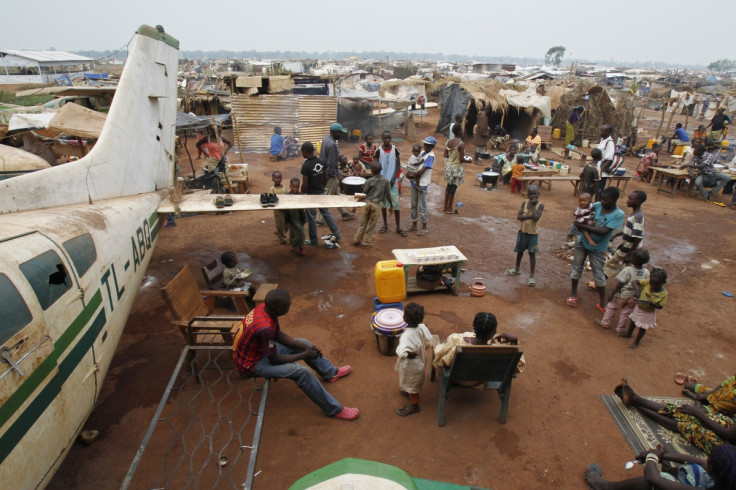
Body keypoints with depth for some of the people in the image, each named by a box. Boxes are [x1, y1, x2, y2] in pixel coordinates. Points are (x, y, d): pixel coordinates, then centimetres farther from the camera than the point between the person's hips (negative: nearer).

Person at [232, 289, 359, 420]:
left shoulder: (266, 308, -13)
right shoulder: (265, 328, -38)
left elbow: (279, 334, 2)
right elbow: (274, 360, -25)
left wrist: (306, 346, -6)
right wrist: (304, 355, -15)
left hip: (259, 348, 9)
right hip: (251, 363, -9)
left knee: (303, 343, 12)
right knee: (302, 372, -22)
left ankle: (330, 372, 33)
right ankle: (334, 409, -6)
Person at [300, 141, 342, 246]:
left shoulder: (306, 166, -21)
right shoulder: (321, 162, -1)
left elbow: (305, 184, -19)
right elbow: (326, 178, 7)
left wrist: (302, 194, -2)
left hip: (311, 194, -6)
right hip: (321, 193, 6)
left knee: (311, 218, 6)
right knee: (326, 213, 18)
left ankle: (313, 241, 17)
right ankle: (337, 235, 19)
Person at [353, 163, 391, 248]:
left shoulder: (369, 181, -5)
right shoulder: (386, 181, -4)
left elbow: (364, 193, -2)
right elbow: (388, 195, -2)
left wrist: (361, 198, 18)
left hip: (368, 203, 1)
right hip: (377, 205, -1)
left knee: (363, 223, 15)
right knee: (371, 225, 8)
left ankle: (356, 240, 21)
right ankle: (366, 243, 13)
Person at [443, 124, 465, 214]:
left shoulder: (448, 142, -1)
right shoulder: (461, 144, -20)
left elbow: (445, 155, 5)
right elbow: (461, 159, -20)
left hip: (449, 166, 6)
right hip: (457, 168, -6)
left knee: (449, 186, 20)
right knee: (453, 188, 5)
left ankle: (445, 207, 29)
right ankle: (449, 209, 15)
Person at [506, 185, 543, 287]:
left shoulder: (540, 205, -10)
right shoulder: (524, 203, -3)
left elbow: (536, 218, -25)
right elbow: (518, 216, -13)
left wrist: (533, 205, -20)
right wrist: (530, 216, -24)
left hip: (532, 233, -3)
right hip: (522, 231, 3)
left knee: (532, 253, 0)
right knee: (520, 251, 17)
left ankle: (531, 276, 7)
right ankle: (517, 269, 38)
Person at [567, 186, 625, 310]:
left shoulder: (618, 215, -19)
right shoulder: (597, 205, -9)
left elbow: (604, 231, -27)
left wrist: (583, 226, -26)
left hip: (597, 248, -3)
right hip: (582, 241, 3)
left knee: (598, 274, 5)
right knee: (577, 267, 12)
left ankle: (603, 303, 19)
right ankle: (573, 294, 29)